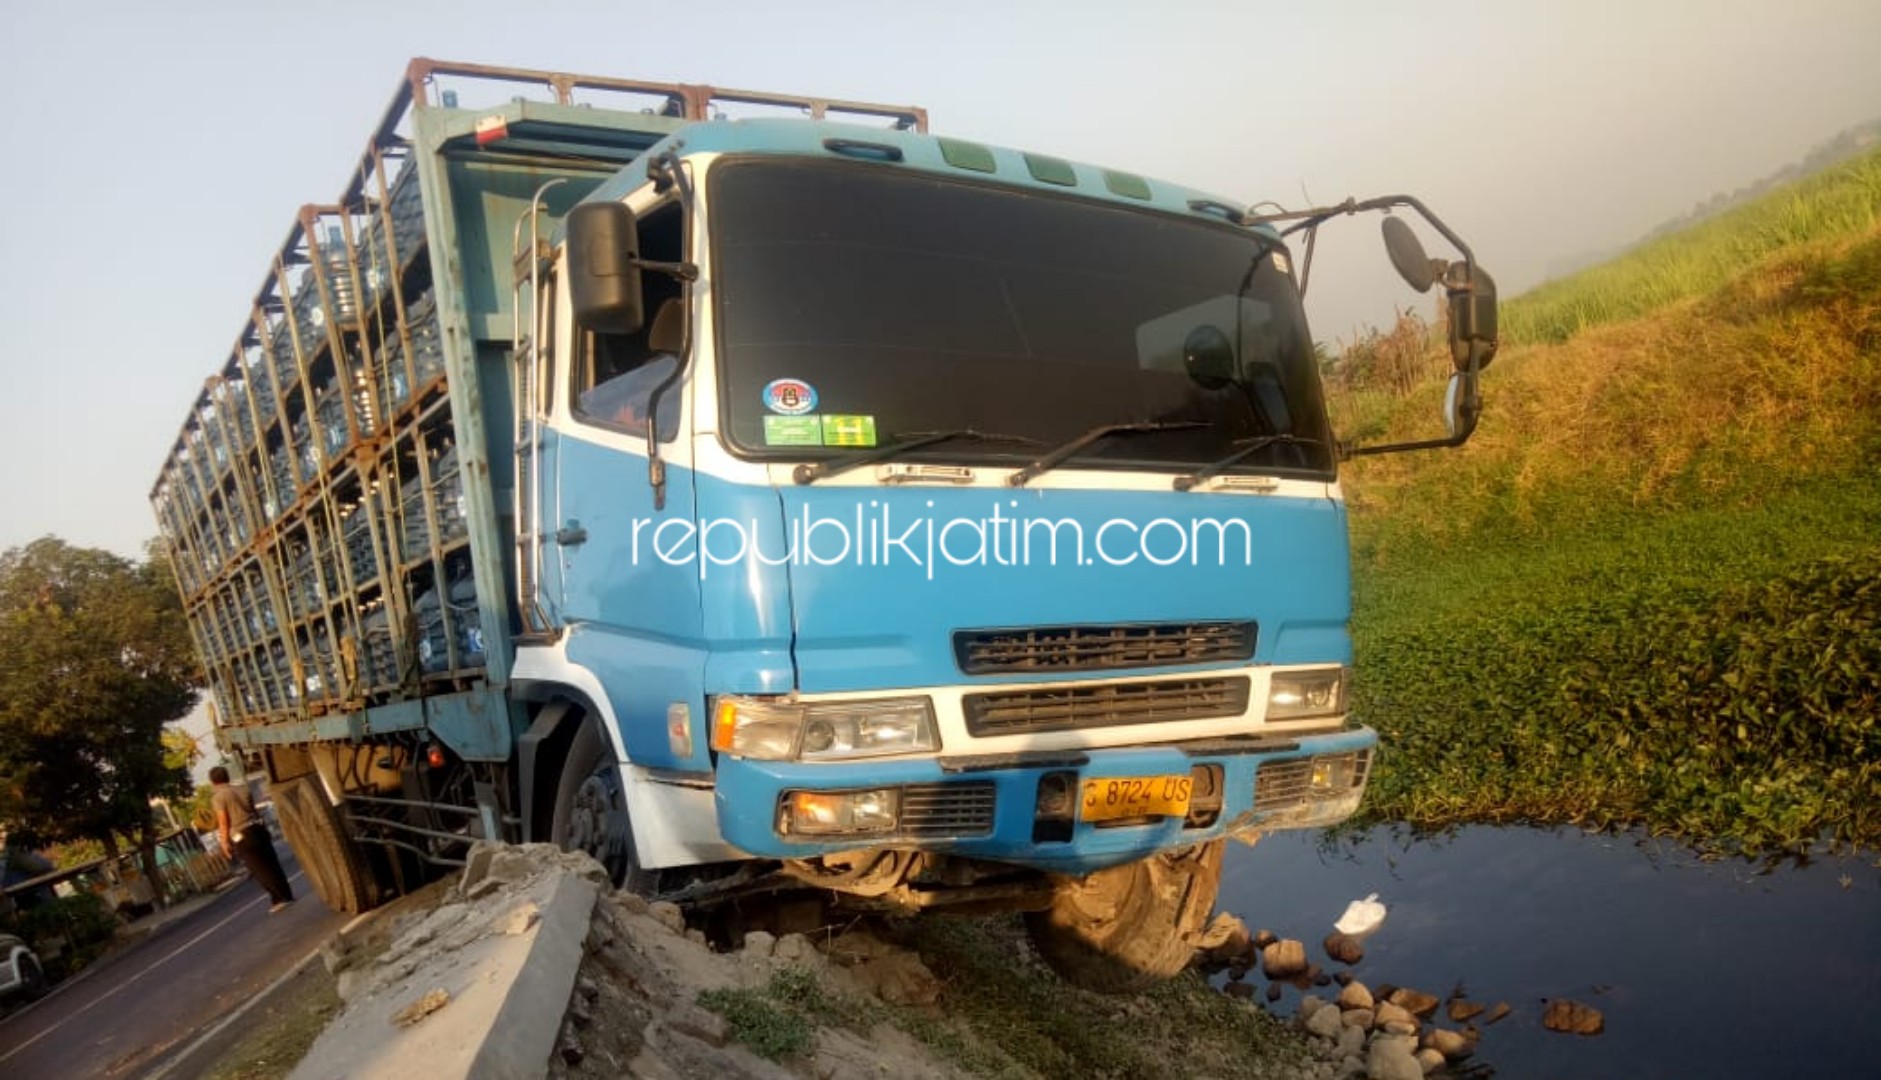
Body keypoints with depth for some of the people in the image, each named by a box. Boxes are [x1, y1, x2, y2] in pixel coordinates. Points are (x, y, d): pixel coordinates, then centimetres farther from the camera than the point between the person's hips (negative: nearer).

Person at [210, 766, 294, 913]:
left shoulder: (217, 797, -7)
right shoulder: (242, 790, 11)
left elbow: (223, 822, -11)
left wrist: (225, 842, -4)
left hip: (242, 837, -6)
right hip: (258, 828, 6)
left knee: (259, 870, -1)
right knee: (272, 864, 11)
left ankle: (280, 898, -3)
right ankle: (287, 895, 16)